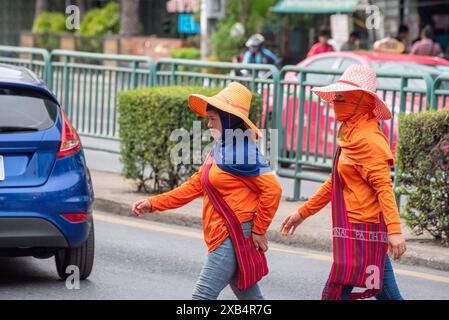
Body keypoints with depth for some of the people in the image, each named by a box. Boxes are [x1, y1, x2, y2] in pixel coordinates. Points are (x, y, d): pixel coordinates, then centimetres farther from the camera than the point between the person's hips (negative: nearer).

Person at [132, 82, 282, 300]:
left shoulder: (242, 154, -15)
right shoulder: (219, 151, 14)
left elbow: (272, 190, -20)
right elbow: (194, 185, 16)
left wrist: (258, 231, -14)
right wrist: (153, 204, 11)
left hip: (234, 238, -10)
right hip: (222, 238, 10)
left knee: (203, 296, -11)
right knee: (249, 297, 13)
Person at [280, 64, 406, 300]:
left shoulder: (367, 139, -14)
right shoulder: (349, 134, 15)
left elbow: (383, 186, -21)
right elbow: (335, 182, 24)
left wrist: (394, 230, -30)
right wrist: (303, 212, 28)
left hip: (362, 230, -9)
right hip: (351, 230, 9)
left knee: (335, 293, -7)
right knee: (386, 294, 11)